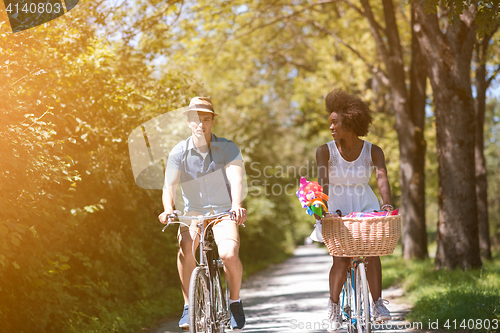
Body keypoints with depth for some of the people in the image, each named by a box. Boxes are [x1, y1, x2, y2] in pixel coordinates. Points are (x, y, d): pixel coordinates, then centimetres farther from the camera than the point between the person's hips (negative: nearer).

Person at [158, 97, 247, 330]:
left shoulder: (228, 148, -8)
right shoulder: (179, 152, -4)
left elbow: (236, 180, -22)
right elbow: (169, 186, -14)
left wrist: (236, 205, -41)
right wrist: (168, 209, -35)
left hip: (223, 213, -1)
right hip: (193, 213, 1)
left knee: (229, 254, -27)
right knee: (185, 246, -31)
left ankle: (235, 301, 2)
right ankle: (189, 306, -15)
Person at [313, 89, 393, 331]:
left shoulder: (372, 151, -5)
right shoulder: (325, 151, -7)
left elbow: (381, 177, -21)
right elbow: (322, 182, -20)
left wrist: (387, 203, -39)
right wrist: (322, 207, -38)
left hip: (365, 208, 1)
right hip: (336, 210, -1)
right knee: (340, 260, -13)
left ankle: (377, 304, -9)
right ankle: (334, 306, 6)